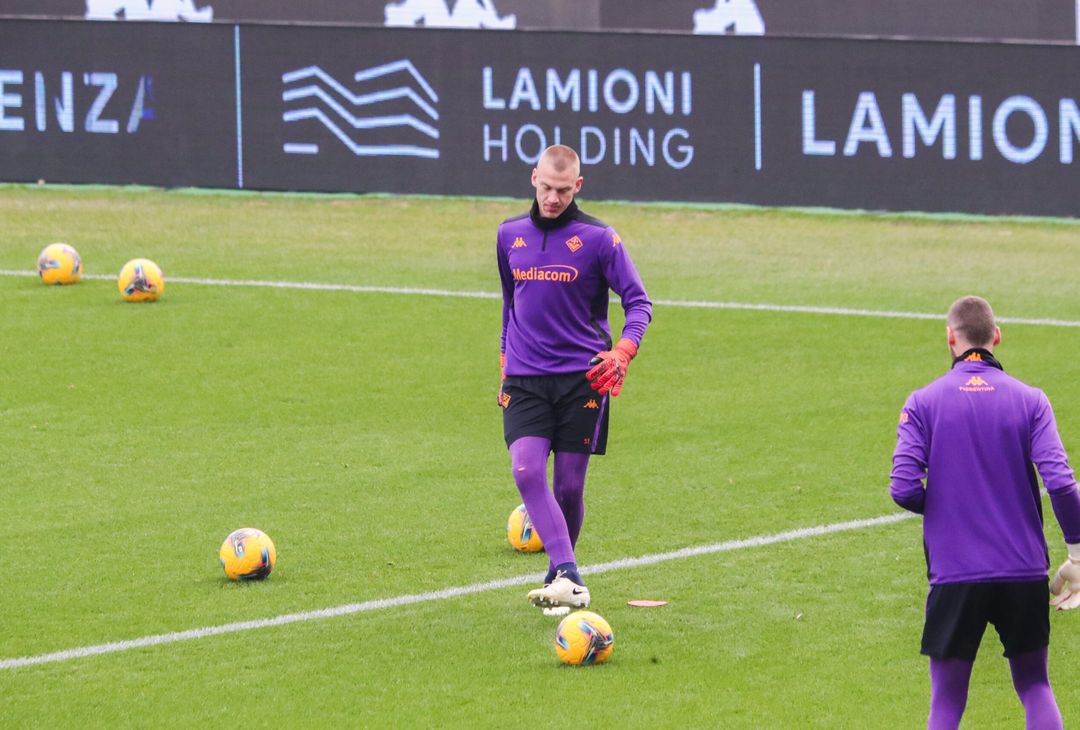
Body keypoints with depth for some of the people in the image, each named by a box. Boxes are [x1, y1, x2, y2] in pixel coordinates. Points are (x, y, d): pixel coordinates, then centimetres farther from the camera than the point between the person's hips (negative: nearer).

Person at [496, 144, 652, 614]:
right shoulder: (510, 236, 10)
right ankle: (568, 576, -26)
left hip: (581, 380, -2)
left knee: (569, 486, 1)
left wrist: (622, 352, -19)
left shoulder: (598, 238, -3)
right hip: (525, 380, 2)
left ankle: (561, 577, 21)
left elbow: (638, 302, -3)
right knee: (526, 470, -19)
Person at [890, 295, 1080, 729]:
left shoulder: (923, 404, -2)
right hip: (1024, 571, 1)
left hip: (954, 575, -1)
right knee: (1035, 686, 16)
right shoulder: (1030, 401, -1)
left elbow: (904, 490, -10)